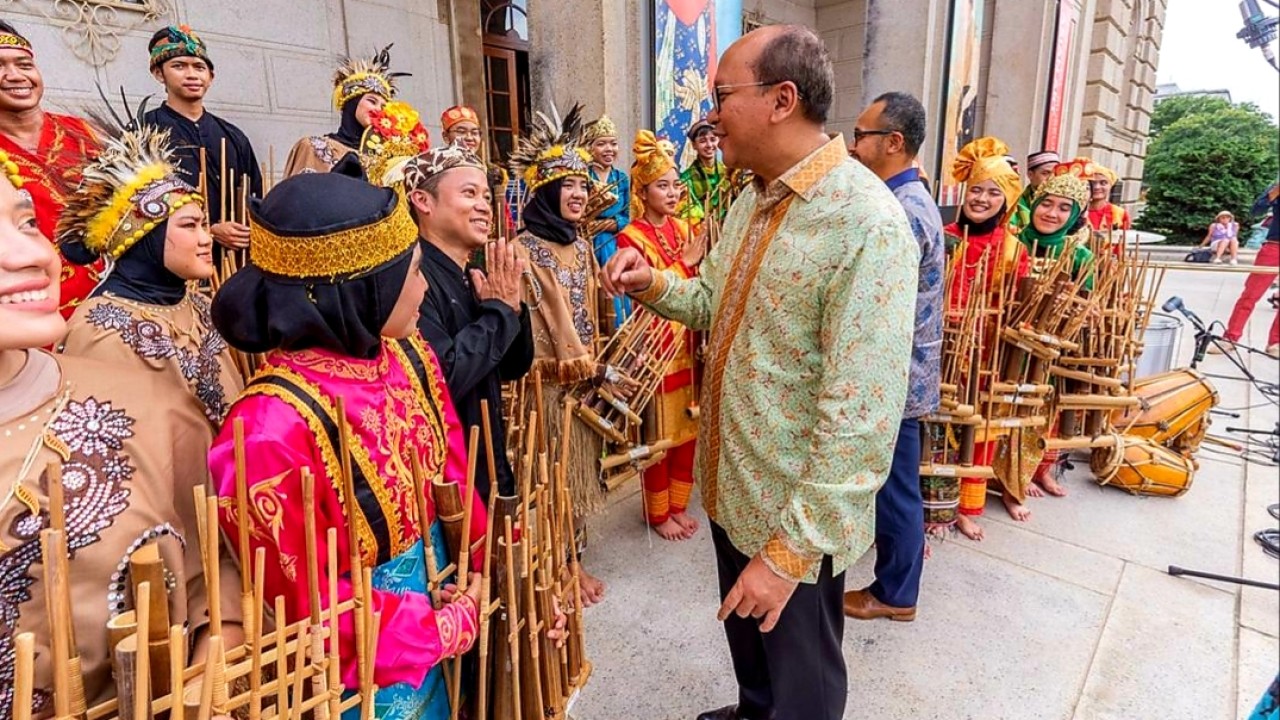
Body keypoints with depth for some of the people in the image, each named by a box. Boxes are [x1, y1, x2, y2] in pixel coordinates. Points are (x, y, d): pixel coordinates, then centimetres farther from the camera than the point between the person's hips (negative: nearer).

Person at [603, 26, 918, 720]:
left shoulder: (867, 225, -25)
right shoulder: (752, 197, 3)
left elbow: (859, 420, -27)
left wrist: (792, 549, -24)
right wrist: (655, 284, -7)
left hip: (796, 514, -8)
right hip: (731, 485, 8)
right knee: (745, 641, 31)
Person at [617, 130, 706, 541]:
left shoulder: (683, 229, 9)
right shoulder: (631, 238, -10)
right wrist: (684, 262, -18)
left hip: (687, 343, 6)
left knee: (688, 428, 13)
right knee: (660, 433, 4)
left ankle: (678, 505, 30)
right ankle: (658, 513, 22)